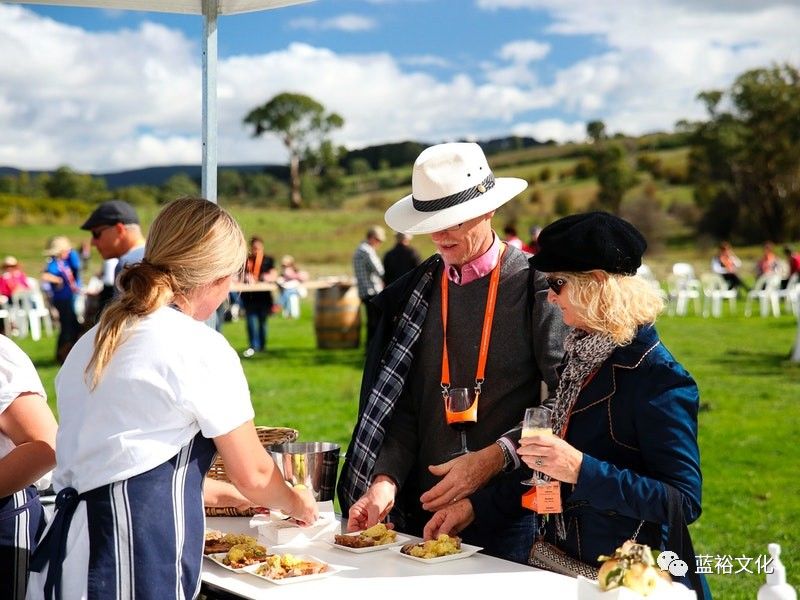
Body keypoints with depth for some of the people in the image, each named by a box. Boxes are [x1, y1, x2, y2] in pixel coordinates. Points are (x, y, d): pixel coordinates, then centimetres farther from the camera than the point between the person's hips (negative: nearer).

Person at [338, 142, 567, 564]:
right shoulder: (416, 291, 7)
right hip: (423, 511, 4)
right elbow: (404, 406, 6)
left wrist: (494, 458, -16)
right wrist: (386, 479, -9)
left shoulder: (535, 284, -7)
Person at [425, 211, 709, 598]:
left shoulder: (655, 376, -18)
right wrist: (476, 504, 7)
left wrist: (581, 470, -29)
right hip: (561, 565, 8)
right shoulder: (578, 356, 7)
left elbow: (683, 501, -23)